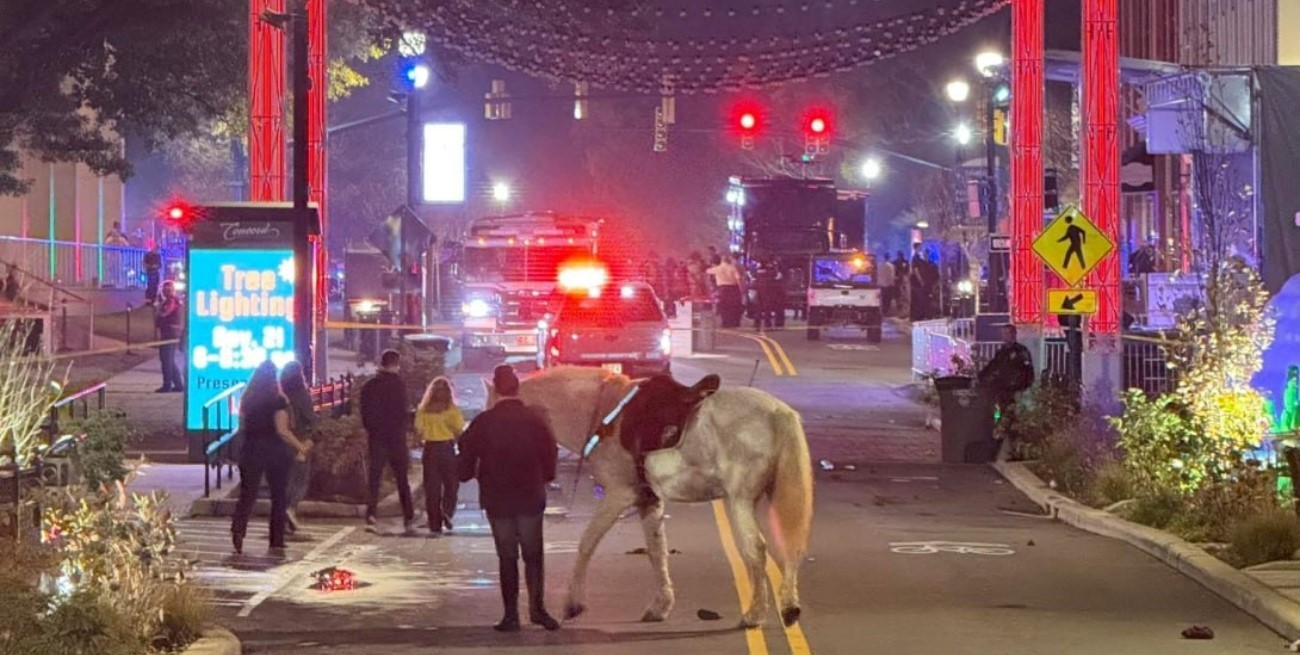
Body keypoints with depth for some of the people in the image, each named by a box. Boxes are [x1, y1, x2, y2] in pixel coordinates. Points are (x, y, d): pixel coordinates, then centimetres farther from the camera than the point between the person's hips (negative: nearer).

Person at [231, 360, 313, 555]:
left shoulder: (247, 399, 4)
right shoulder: (278, 400, -10)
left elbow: (242, 427, 9)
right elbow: (282, 430, -16)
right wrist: (300, 447, -8)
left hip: (251, 451, 3)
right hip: (275, 451, -3)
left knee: (247, 494, 4)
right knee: (279, 495, 9)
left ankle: (238, 530, -20)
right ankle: (276, 541, 9)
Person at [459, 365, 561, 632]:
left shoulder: (483, 423, -8)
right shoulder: (535, 421, -5)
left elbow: (467, 457, -5)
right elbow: (550, 455, -3)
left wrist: (468, 475, 15)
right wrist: (543, 479, 14)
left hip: (497, 499, 0)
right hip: (531, 498, 0)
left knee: (507, 557, 6)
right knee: (533, 555, 11)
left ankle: (511, 614, 2)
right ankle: (537, 608, 3)